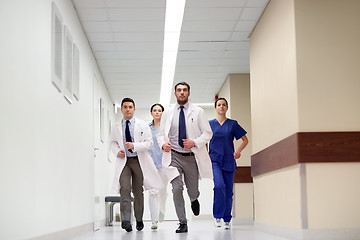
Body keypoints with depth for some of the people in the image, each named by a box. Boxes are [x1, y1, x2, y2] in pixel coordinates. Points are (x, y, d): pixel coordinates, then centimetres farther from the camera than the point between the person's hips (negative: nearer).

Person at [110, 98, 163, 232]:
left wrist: (134, 146, -18)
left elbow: (149, 143, -3)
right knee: (125, 188, -20)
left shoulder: (143, 125, 2)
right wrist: (117, 151, -1)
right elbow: (113, 142, 21)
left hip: (139, 161, 0)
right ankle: (125, 220, -25)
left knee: (138, 191, 7)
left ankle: (139, 220, 22)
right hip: (123, 161, 0)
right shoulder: (116, 128, 7)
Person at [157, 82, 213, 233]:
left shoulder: (198, 112, 3)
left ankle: (194, 200, 48)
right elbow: (161, 134, 13)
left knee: (193, 191, 9)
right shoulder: (167, 114, 9)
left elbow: (208, 133, 1)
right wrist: (163, 144, -9)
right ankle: (182, 223, -4)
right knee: (177, 189, -13)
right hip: (174, 156, 0)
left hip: (192, 156, 0)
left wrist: (194, 142, -16)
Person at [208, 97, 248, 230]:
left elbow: (245, 140, 11)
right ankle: (217, 216, -8)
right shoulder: (210, 124, 7)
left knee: (228, 191, 2)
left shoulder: (233, 124, 6)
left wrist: (238, 150, -7)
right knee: (219, 185, -22)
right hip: (214, 160, -1)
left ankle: (227, 219, 17)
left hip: (229, 161, 1)